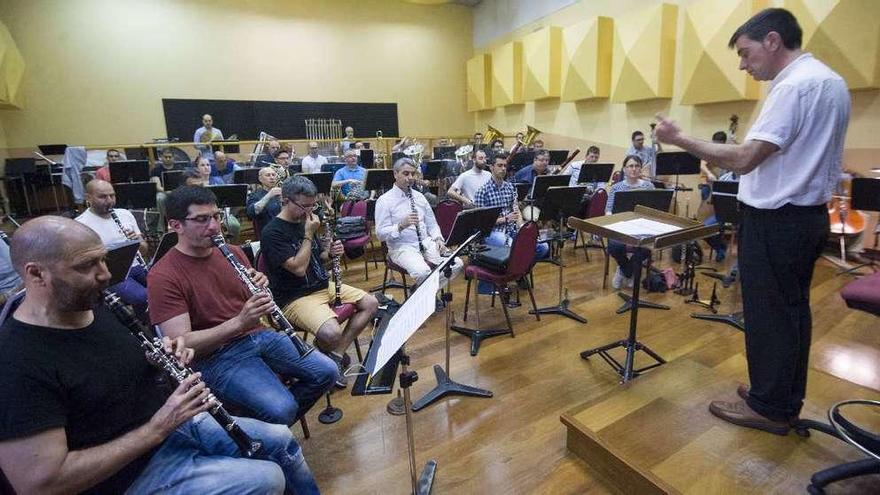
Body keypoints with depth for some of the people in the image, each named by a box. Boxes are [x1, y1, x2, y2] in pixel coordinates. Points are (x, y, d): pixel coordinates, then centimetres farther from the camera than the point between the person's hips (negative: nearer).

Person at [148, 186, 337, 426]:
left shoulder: (233, 252, 6)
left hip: (259, 335, 6)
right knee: (281, 409, -27)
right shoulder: (163, 276, -12)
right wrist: (239, 322, -29)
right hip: (217, 356, -6)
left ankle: (279, 426, 19)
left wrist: (261, 289, -9)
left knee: (326, 372, -4)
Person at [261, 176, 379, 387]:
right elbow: (299, 268, -24)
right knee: (332, 333, -34)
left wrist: (331, 252, -3)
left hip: (323, 286, 9)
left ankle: (336, 354, 0)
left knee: (371, 304, 0)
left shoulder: (304, 221, 10)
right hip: (295, 297, -9)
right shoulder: (272, 232, -16)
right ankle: (325, 357, 4)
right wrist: (309, 234, -19)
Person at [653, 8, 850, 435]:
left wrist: (679, 139, -19)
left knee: (768, 315, 2)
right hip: (807, 215, 10)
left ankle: (768, 408, 17)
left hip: (774, 220, -10)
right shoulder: (830, 80, 14)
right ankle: (785, 399, 32)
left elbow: (743, 159, -25)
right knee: (791, 311, 18)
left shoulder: (794, 85, -18)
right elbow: (805, 156, 17)